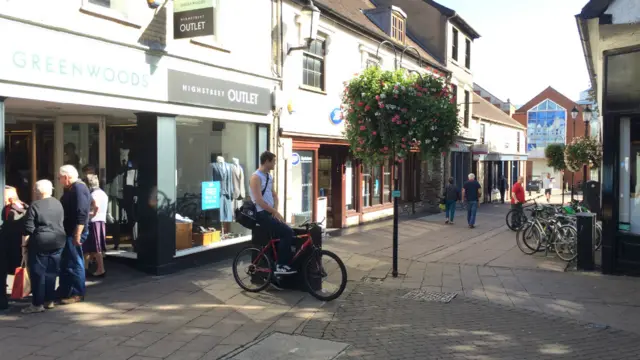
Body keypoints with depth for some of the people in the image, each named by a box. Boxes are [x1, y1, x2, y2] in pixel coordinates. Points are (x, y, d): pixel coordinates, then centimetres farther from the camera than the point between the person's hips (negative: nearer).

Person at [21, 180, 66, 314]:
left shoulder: (34, 205, -10)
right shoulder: (58, 203, 8)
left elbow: (28, 228, -11)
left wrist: (24, 244, -4)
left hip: (40, 243, -6)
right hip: (58, 241, 6)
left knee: (38, 273, 0)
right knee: (51, 272, 11)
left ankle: (37, 304, 1)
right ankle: (49, 300, 16)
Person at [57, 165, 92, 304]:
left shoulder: (79, 188, -17)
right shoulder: (71, 189, 16)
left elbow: (81, 214, -24)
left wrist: (77, 235, -26)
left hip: (74, 233, -10)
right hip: (69, 232, 10)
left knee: (74, 263, -3)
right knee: (65, 263, 16)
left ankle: (78, 294, 5)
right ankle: (64, 291, 27)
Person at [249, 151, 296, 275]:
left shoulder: (269, 177, 15)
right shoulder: (256, 177, -14)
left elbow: (274, 195, 19)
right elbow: (259, 201, -21)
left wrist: (275, 210, -1)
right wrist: (275, 212, -16)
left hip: (270, 213, 9)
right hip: (262, 214, -9)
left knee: (287, 233, -2)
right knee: (287, 233, -19)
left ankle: (284, 264, 6)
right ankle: (280, 266, -12)